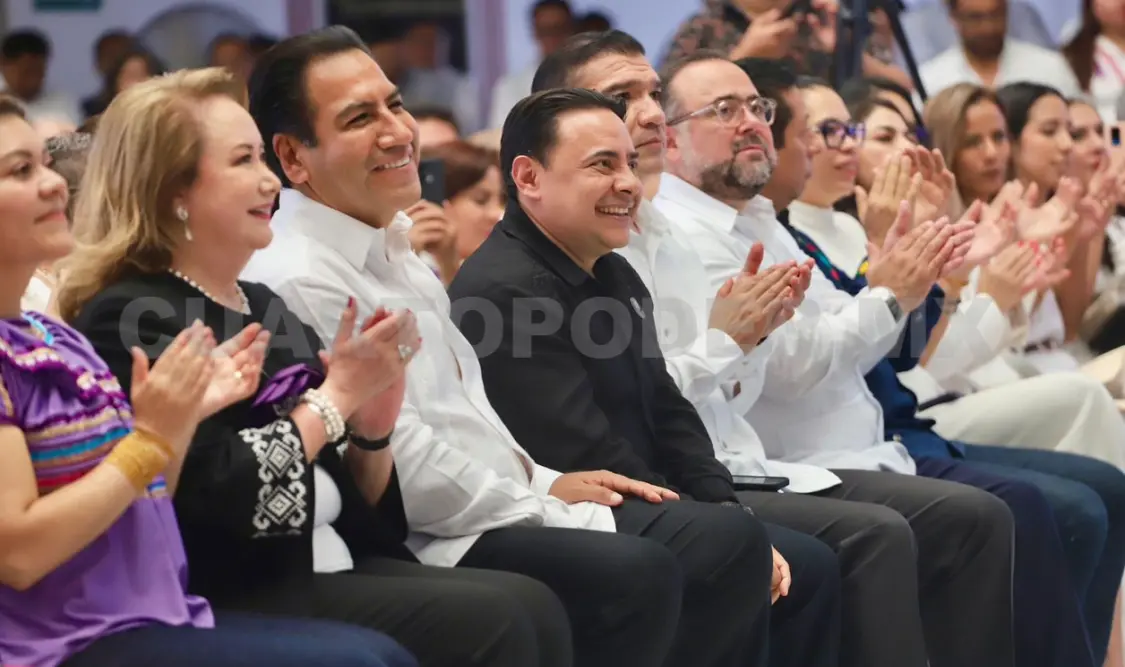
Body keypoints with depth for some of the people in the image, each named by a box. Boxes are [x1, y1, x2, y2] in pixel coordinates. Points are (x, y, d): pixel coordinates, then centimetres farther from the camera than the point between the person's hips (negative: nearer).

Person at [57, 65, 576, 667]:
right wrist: (336, 395, -11)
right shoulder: (130, 321, -8)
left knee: (534, 608, -13)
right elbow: (218, 498, -20)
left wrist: (372, 427, -2)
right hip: (229, 599, -8)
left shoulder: (264, 307, 17)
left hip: (333, 572, 8)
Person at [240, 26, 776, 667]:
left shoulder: (391, 245, 17)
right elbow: (405, 465, -18)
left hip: (508, 506, 10)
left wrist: (547, 483, 9)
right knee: (636, 574, -30)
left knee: (730, 539, 0)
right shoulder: (296, 279, -15)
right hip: (426, 549, -10)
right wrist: (547, 503, -9)